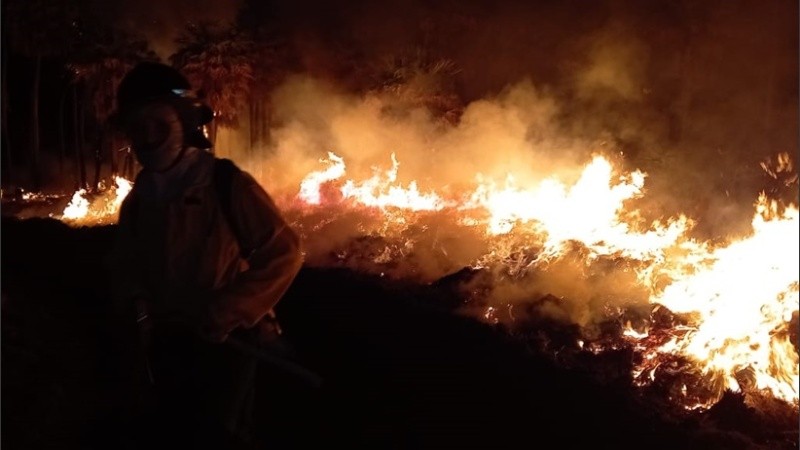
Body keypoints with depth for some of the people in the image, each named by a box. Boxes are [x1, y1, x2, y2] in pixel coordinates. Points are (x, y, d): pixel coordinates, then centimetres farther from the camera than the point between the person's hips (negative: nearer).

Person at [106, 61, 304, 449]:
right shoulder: (137, 200, 4)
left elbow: (284, 251, -18)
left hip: (225, 342, -6)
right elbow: (125, 265, 17)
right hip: (166, 345, 6)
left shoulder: (226, 185, -16)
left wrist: (226, 313, -20)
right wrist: (139, 306, -4)